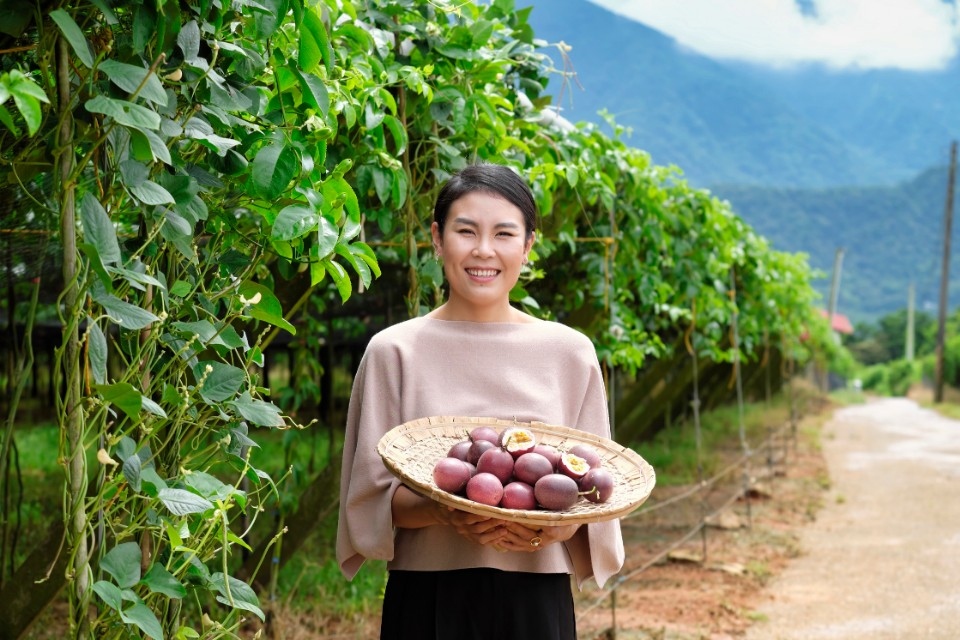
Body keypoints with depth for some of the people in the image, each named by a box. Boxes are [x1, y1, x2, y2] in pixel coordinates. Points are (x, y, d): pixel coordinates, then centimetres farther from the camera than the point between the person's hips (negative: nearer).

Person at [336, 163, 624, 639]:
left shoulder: (569, 352, 3)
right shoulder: (394, 351, -1)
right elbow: (370, 495, -2)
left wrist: (550, 525, -15)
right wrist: (443, 511, -20)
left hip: (536, 599, 1)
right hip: (428, 599, -1)